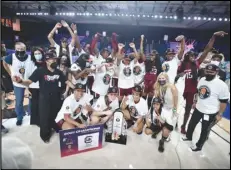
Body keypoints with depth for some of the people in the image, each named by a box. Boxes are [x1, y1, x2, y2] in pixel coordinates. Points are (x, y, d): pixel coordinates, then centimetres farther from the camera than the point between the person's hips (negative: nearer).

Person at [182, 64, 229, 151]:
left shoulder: (221, 85, -23)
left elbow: (224, 101, -16)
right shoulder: (202, 80, -2)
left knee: (205, 131, 14)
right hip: (198, 109, 6)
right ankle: (189, 136, 51)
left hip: (210, 113, -6)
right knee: (192, 124, 24)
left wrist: (219, 114, -11)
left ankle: (199, 146, 36)